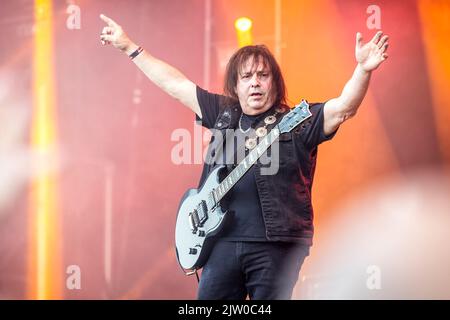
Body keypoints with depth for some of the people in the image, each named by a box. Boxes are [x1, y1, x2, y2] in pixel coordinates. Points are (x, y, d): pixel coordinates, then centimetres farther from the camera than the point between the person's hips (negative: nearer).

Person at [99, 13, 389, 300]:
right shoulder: (224, 114, 16)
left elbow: (343, 107, -10)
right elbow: (175, 84, 21)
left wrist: (363, 70, -27)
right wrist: (130, 47, 24)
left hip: (276, 245, -4)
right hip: (223, 242, 4)